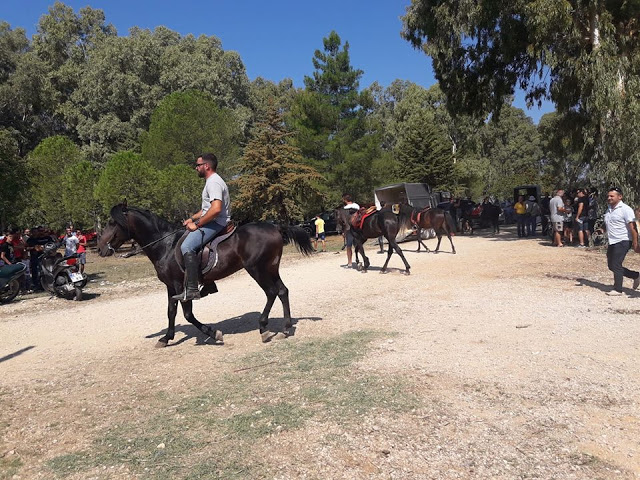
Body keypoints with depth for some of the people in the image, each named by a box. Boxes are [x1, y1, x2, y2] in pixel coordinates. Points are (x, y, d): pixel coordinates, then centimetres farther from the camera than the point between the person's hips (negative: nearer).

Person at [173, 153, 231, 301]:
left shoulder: (214, 182, -15)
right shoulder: (211, 181, 21)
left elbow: (216, 209, -29)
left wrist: (197, 224, -22)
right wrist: (192, 218, 17)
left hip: (215, 223, -12)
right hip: (211, 222, 12)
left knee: (187, 246, -25)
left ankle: (192, 290, -27)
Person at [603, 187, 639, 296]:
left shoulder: (625, 209, -11)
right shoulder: (609, 210, 14)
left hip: (622, 241, -9)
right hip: (612, 242, 9)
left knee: (616, 265, -8)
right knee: (611, 265, 11)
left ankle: (618, 289, 3)